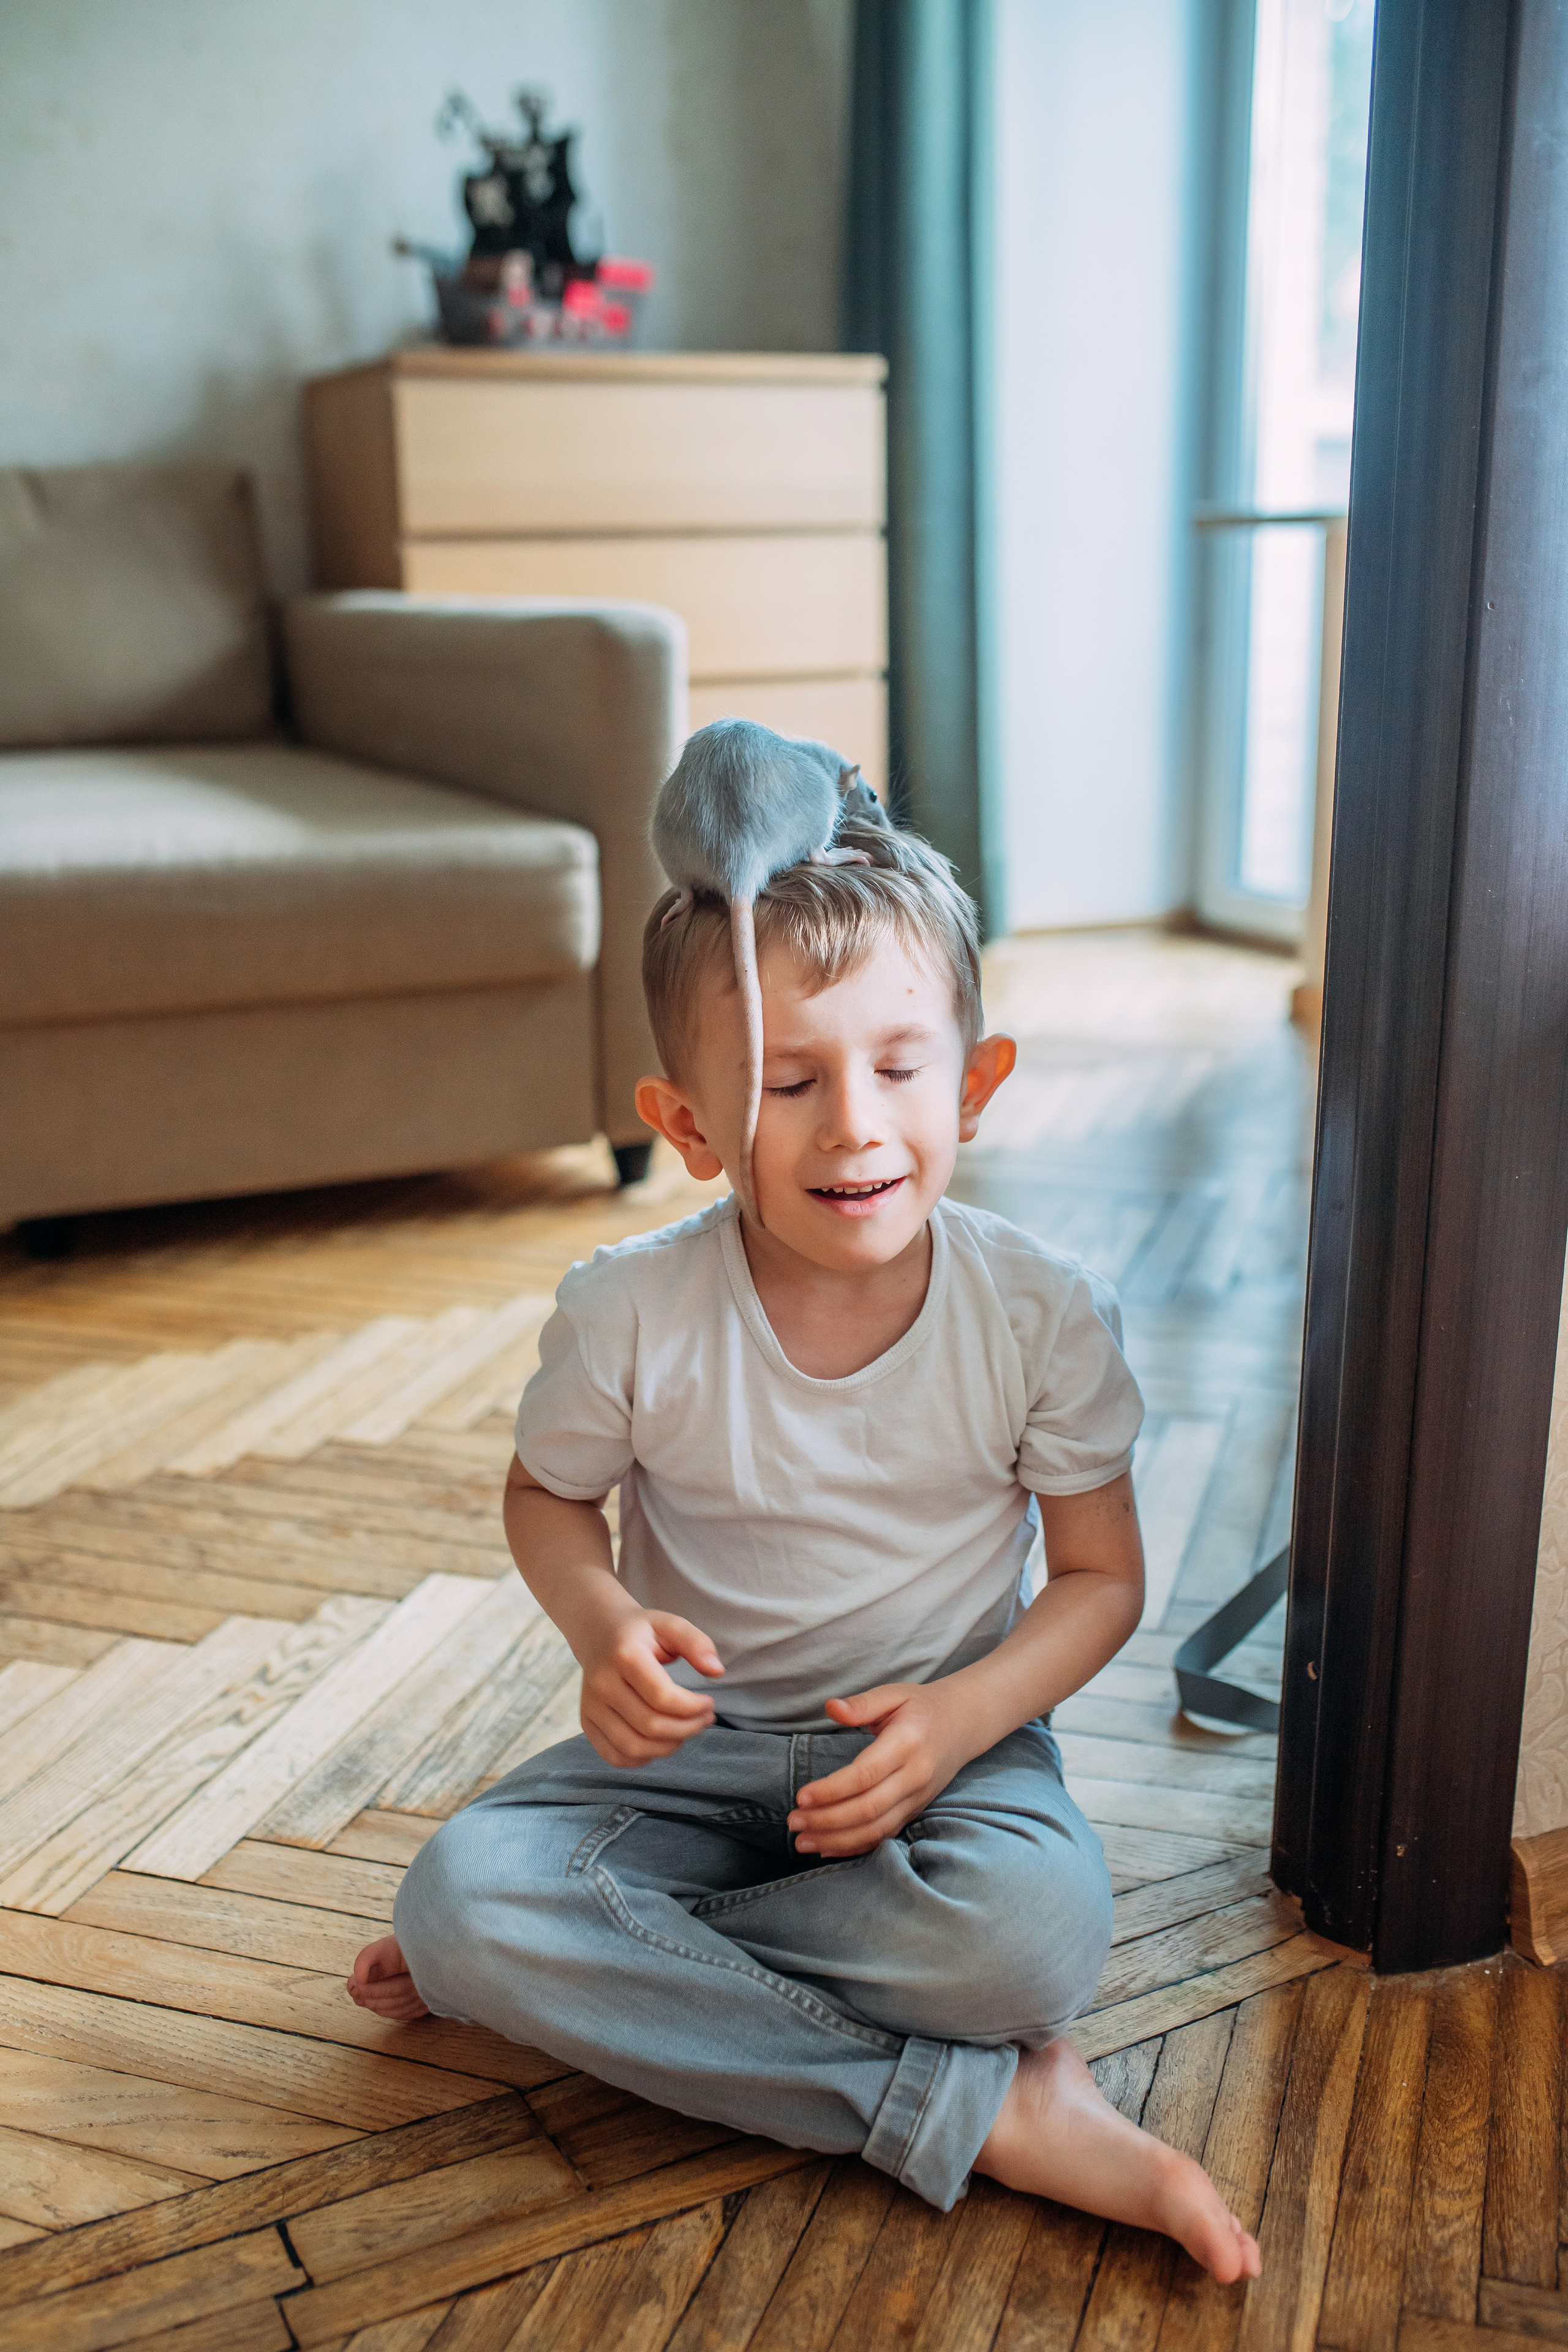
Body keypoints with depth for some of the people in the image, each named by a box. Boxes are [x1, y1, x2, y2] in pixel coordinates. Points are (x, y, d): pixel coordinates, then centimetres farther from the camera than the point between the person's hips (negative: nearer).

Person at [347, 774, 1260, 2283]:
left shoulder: (1046, 1314, -15)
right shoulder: (628, 1315, -16)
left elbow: (1101, 1575, -4)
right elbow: (548, 1496, 4)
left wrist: (961, 1717, -22)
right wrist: (603, 1628, -19)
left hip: (949, 1733, -1)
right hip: (701, 1746, 1)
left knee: (1038, 1928, -34)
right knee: (455, 1895, -26)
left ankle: (596, 1969, -12)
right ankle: (980, 2112, -23)